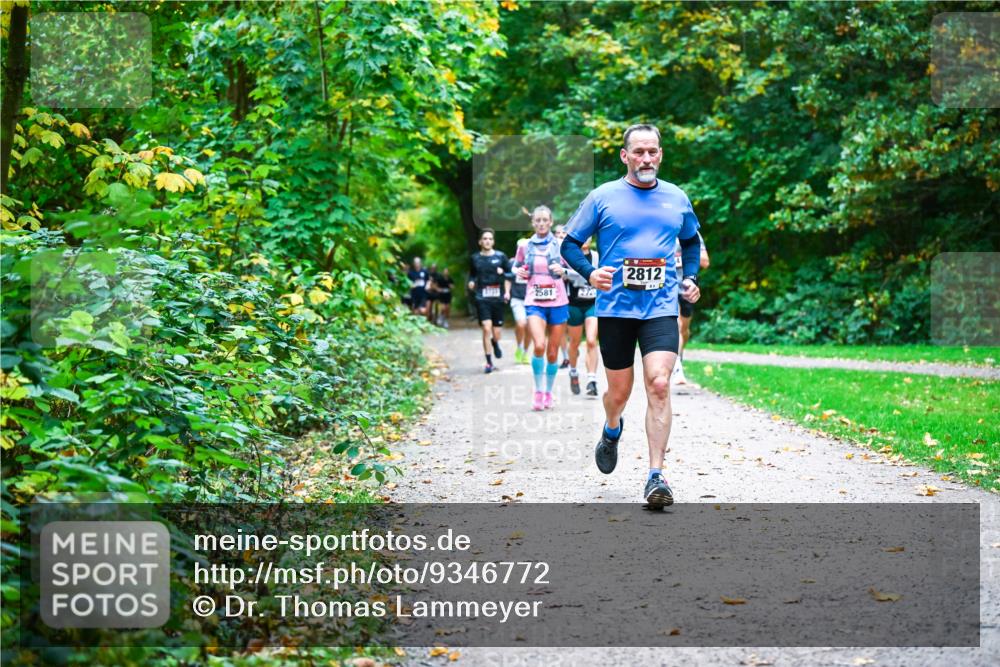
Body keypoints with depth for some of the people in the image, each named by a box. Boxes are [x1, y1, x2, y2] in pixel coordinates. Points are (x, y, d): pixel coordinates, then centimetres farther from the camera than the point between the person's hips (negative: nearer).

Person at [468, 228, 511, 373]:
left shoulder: (501, 257, 6)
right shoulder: (474, 258, 7)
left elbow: (507, 276, 13)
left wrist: (507, 292, 2)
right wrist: (471, 282, -2)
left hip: (498, 298, 1)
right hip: (482, 298, -1)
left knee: (496, 333, 3)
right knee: (486, 329, -15)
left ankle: (495, 343, 43)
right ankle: (489, 362, -4)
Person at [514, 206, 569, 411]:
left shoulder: (560, 245, 3)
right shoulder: (525, 247, 7)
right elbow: (516, 267, 22)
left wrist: (562, 270, -13)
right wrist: (519, 272, 0)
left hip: (558, 302, 0)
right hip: (534, 303, 0)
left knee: (552, 353, 4)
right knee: (539, 346, -22)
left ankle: (548, 392, 23)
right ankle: (538, 391, -5)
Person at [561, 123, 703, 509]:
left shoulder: (676, 198, 10)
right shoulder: (602, 197, 1)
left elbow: (691, 241, 27)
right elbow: (570, 244, 4)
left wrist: (691, 278, 12)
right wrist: (590, 273, -13)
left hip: (661, 308, 1)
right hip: (615, 307, -1)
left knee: (659, 383, -16)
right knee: (619, 391, 8)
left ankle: (656, 477, -14)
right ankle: (612, 431, 46)